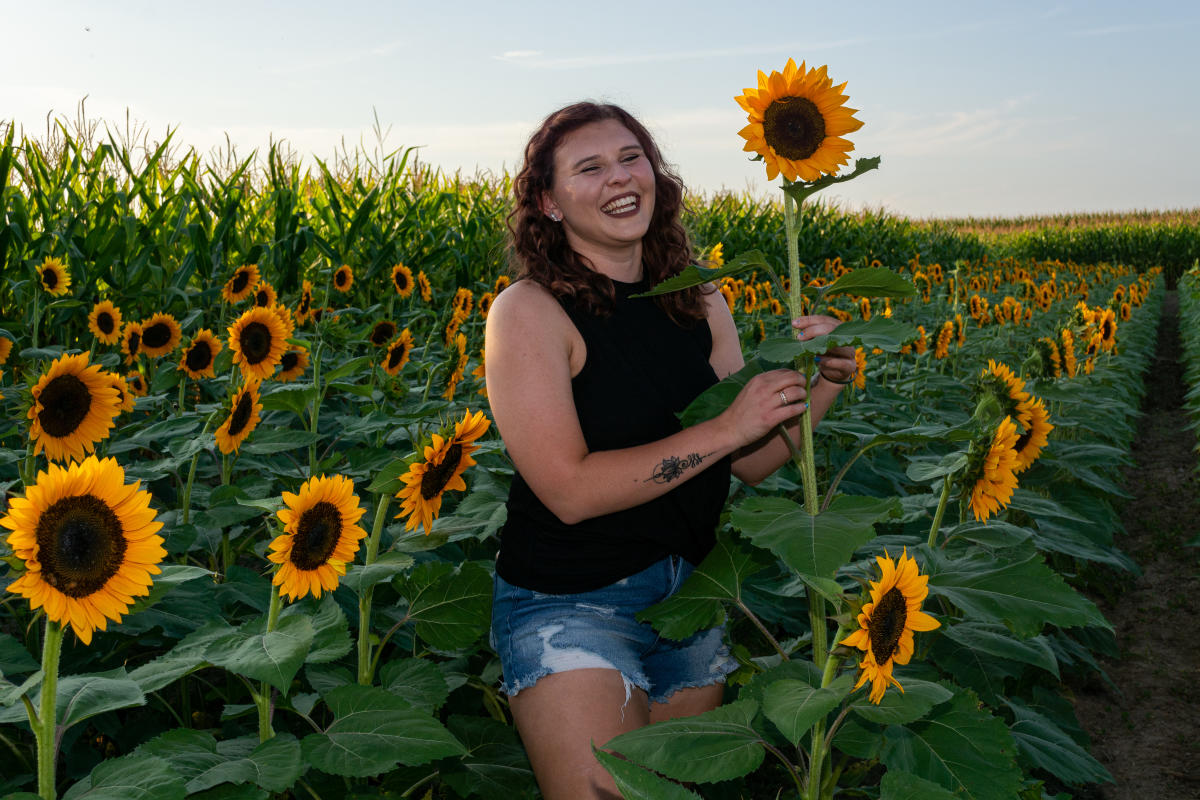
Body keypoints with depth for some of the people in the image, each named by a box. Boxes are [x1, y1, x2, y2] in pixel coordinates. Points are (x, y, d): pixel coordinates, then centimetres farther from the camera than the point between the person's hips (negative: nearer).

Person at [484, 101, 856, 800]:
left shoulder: (700, 305, 2)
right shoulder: (529, 311, -15)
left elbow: (747, 463, 5)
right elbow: (570, 490, -22)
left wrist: (820, 388, -12)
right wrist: (725, 427, -23)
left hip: (691, 588, 6)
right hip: (570, 604, -6)